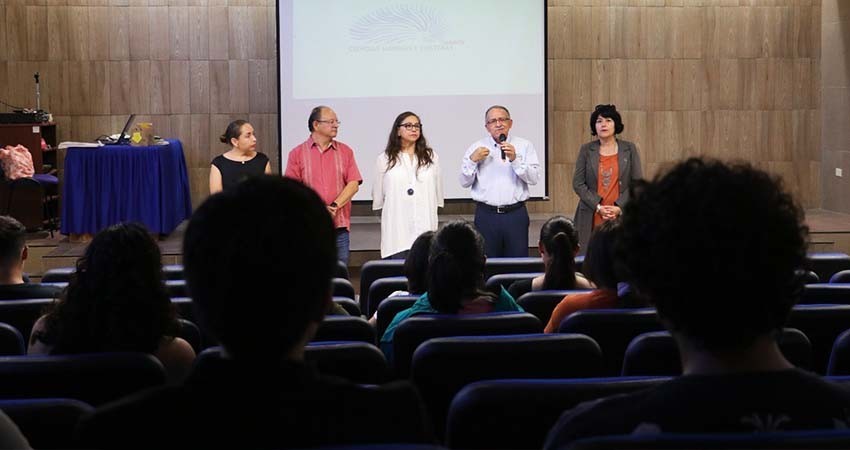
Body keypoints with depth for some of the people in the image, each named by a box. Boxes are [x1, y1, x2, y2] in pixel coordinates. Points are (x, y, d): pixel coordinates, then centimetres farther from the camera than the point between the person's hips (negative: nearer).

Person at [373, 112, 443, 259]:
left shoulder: (431, 157, 10)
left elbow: (438, 191, 17)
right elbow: (378, 195, 13)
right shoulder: (385, 159, 5)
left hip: (425, 225, 1)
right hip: (396, 228, -1)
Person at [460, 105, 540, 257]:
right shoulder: (476, 148, 9)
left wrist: (514, 159, -16)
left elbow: (534, 178, -5)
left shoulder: (524, 146, 7)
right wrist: (472, 160, -8)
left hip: (516, 214, -1)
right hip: (486, 215, 1)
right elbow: (464, 182, 7)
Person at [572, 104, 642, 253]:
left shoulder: (629, 149, 7)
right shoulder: (586, 150, 7)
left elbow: (638, 183, 4)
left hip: (622, 216, 0)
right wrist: (598, 207, -7)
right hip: (592, 219, 0)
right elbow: (578, 183, 3)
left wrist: (619, 207, -7)